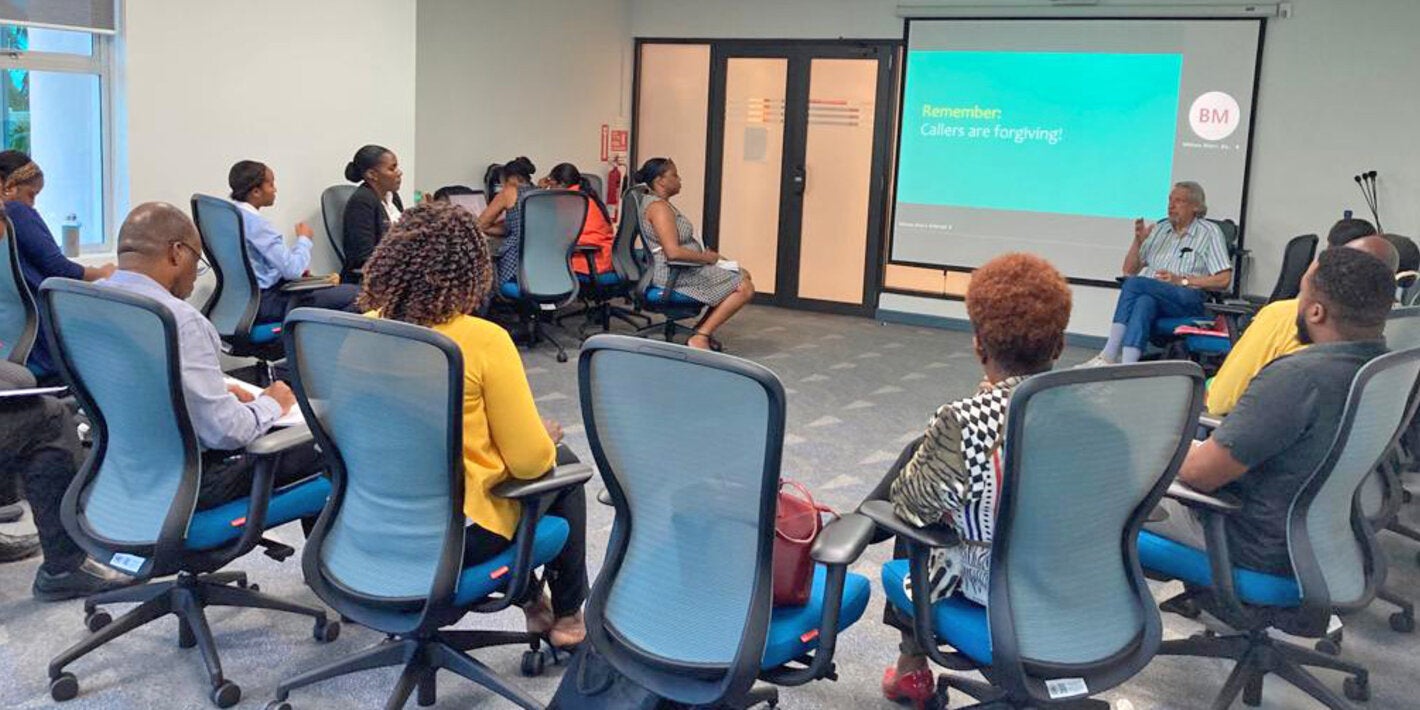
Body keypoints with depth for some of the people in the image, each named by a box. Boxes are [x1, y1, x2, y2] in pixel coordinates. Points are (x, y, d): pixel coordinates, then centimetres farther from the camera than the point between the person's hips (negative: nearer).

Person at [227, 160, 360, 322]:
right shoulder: (255, 223, -21)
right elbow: (293, 270, -23)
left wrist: (298, 270, 9)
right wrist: (304, 239, -5)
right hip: (267, 304, -10)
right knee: (355, 294, -12)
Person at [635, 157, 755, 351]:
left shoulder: (662, 204, 16)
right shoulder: (659, 207, -18)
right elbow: (673, 252, -28)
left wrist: (705, 254, 9)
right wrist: (707, 258, -15)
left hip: (682, 270, 11)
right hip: (673, 274, -11)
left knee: (743, 275, 14)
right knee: (744, 288, -12)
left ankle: (702, 330, 12)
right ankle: (699, 338, -9)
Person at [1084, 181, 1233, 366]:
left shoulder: (1209, 232, 10)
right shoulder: (1159, 229, 23)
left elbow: (1223, 280, 1)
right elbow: (1129, 271, 23)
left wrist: (1182, 280, -8)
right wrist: (1138, 241, 6)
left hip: (1187, 299, -4)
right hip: (1148, 294, 4)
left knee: (1135, 283, -31)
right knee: (1144, 302, -34)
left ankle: (1108, 356, -36)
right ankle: (1126, 365, -51)